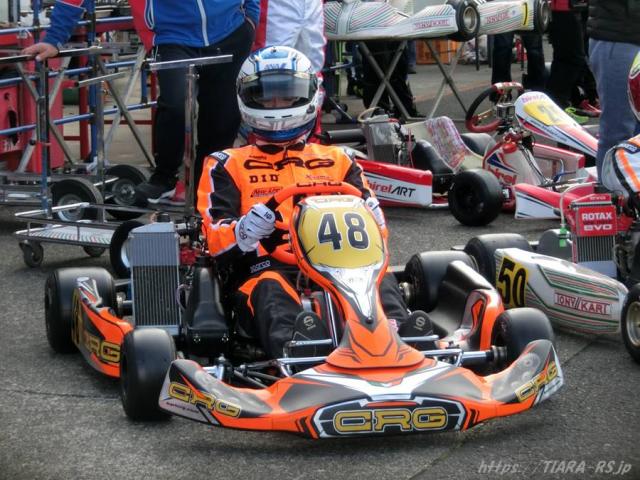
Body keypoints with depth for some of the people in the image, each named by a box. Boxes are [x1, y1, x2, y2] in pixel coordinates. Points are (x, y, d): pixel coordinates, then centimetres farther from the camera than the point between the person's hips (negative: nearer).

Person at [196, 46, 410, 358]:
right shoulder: (228, 165, 23)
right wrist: (242, 233, -17)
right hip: (266, 264, -3)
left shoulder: (337, 160, 30)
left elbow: (374, 223, 18)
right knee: (270, 286, -40)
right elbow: (215, 238, 8)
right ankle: (292, 344, -71)